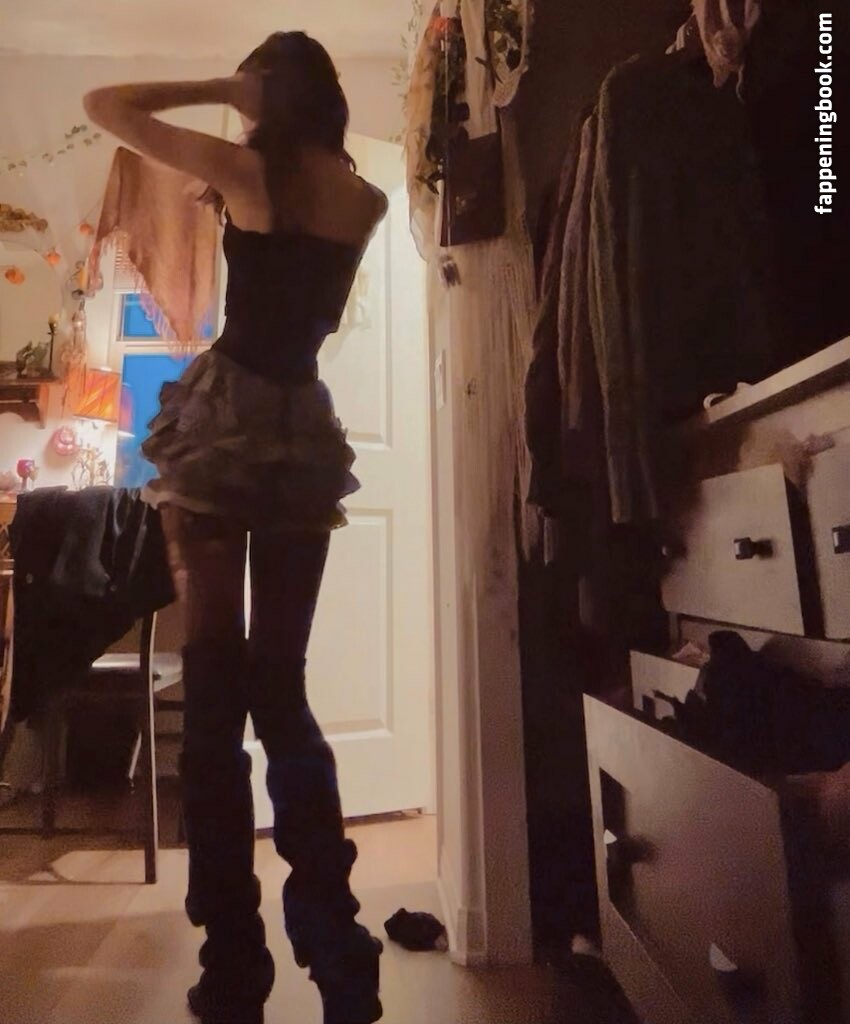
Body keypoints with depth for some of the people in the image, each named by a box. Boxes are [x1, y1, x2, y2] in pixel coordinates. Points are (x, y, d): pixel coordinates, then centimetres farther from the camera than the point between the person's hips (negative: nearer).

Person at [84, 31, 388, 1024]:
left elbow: (104, 103, 14)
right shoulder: (368, 200, 13)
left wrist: (221, 88, 16)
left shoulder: (242, 168, 3)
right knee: (282, 689, 8)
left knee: (213, 688, 1)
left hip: (225, 417, -3)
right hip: (306, 431, 4)